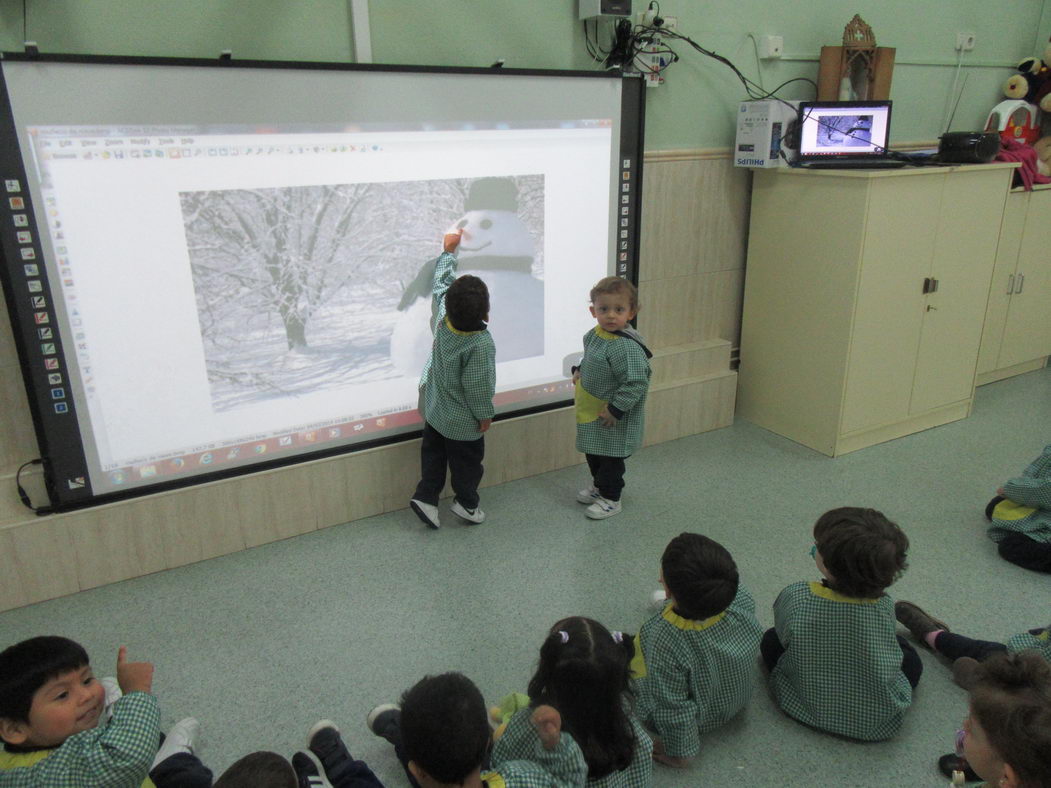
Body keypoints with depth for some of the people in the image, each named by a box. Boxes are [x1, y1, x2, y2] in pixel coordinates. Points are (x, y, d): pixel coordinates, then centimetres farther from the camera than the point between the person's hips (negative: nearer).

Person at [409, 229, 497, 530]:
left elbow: (440, 283, 4)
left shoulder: (443, 318, -15)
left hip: (434, 409, 6)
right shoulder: (481, 344, -32)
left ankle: (426, 496, 24)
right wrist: (485, 414, -9)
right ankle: (466, 503, 31)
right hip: (463, 421, -6)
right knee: (467, 461, 15)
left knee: (433, 454, 22)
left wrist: (449, 250, 16)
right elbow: (477, 387, -26)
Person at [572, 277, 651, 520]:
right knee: (593, 453, 25)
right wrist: (580, 370, 3)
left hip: (613, 419, -8)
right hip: (591, 412, 9)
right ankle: (598, 485, 47)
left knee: (610, 457, 9)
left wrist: (615, 408, -24)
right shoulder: (594, 335, -2)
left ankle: (611, 499, 27)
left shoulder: (627, 347, -29)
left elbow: (636, 383, -28)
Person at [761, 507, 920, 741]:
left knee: (771, 639, 24)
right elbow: (891, 657, -5)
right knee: (910, 658, 28)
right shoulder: (884, 607, -25)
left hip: (804, 707, -1)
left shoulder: (795, 598, -29)